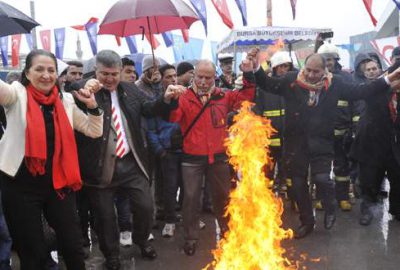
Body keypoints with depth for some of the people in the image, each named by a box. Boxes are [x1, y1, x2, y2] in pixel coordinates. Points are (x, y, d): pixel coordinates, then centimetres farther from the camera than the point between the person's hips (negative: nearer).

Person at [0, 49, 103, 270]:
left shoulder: (65, 100, 7)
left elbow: (94, 132, 9)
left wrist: (92, 105, -6)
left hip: (59, 183, 3)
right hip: (21, 185, -2)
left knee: (73, 246, 9)